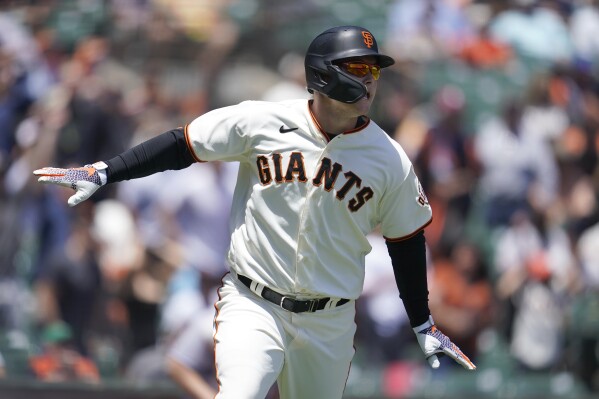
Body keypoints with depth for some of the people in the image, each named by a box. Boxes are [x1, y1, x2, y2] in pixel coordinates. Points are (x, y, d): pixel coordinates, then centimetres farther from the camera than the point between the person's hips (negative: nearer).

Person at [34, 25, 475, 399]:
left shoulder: (392, 162, -4)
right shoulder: (261, 123, -9)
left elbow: (407, 242, 8)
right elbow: (183, 145, -1)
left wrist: (423, 325, 13)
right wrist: (103, 172, -7)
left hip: (329, 323, 2)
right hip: (252, 306, -2)